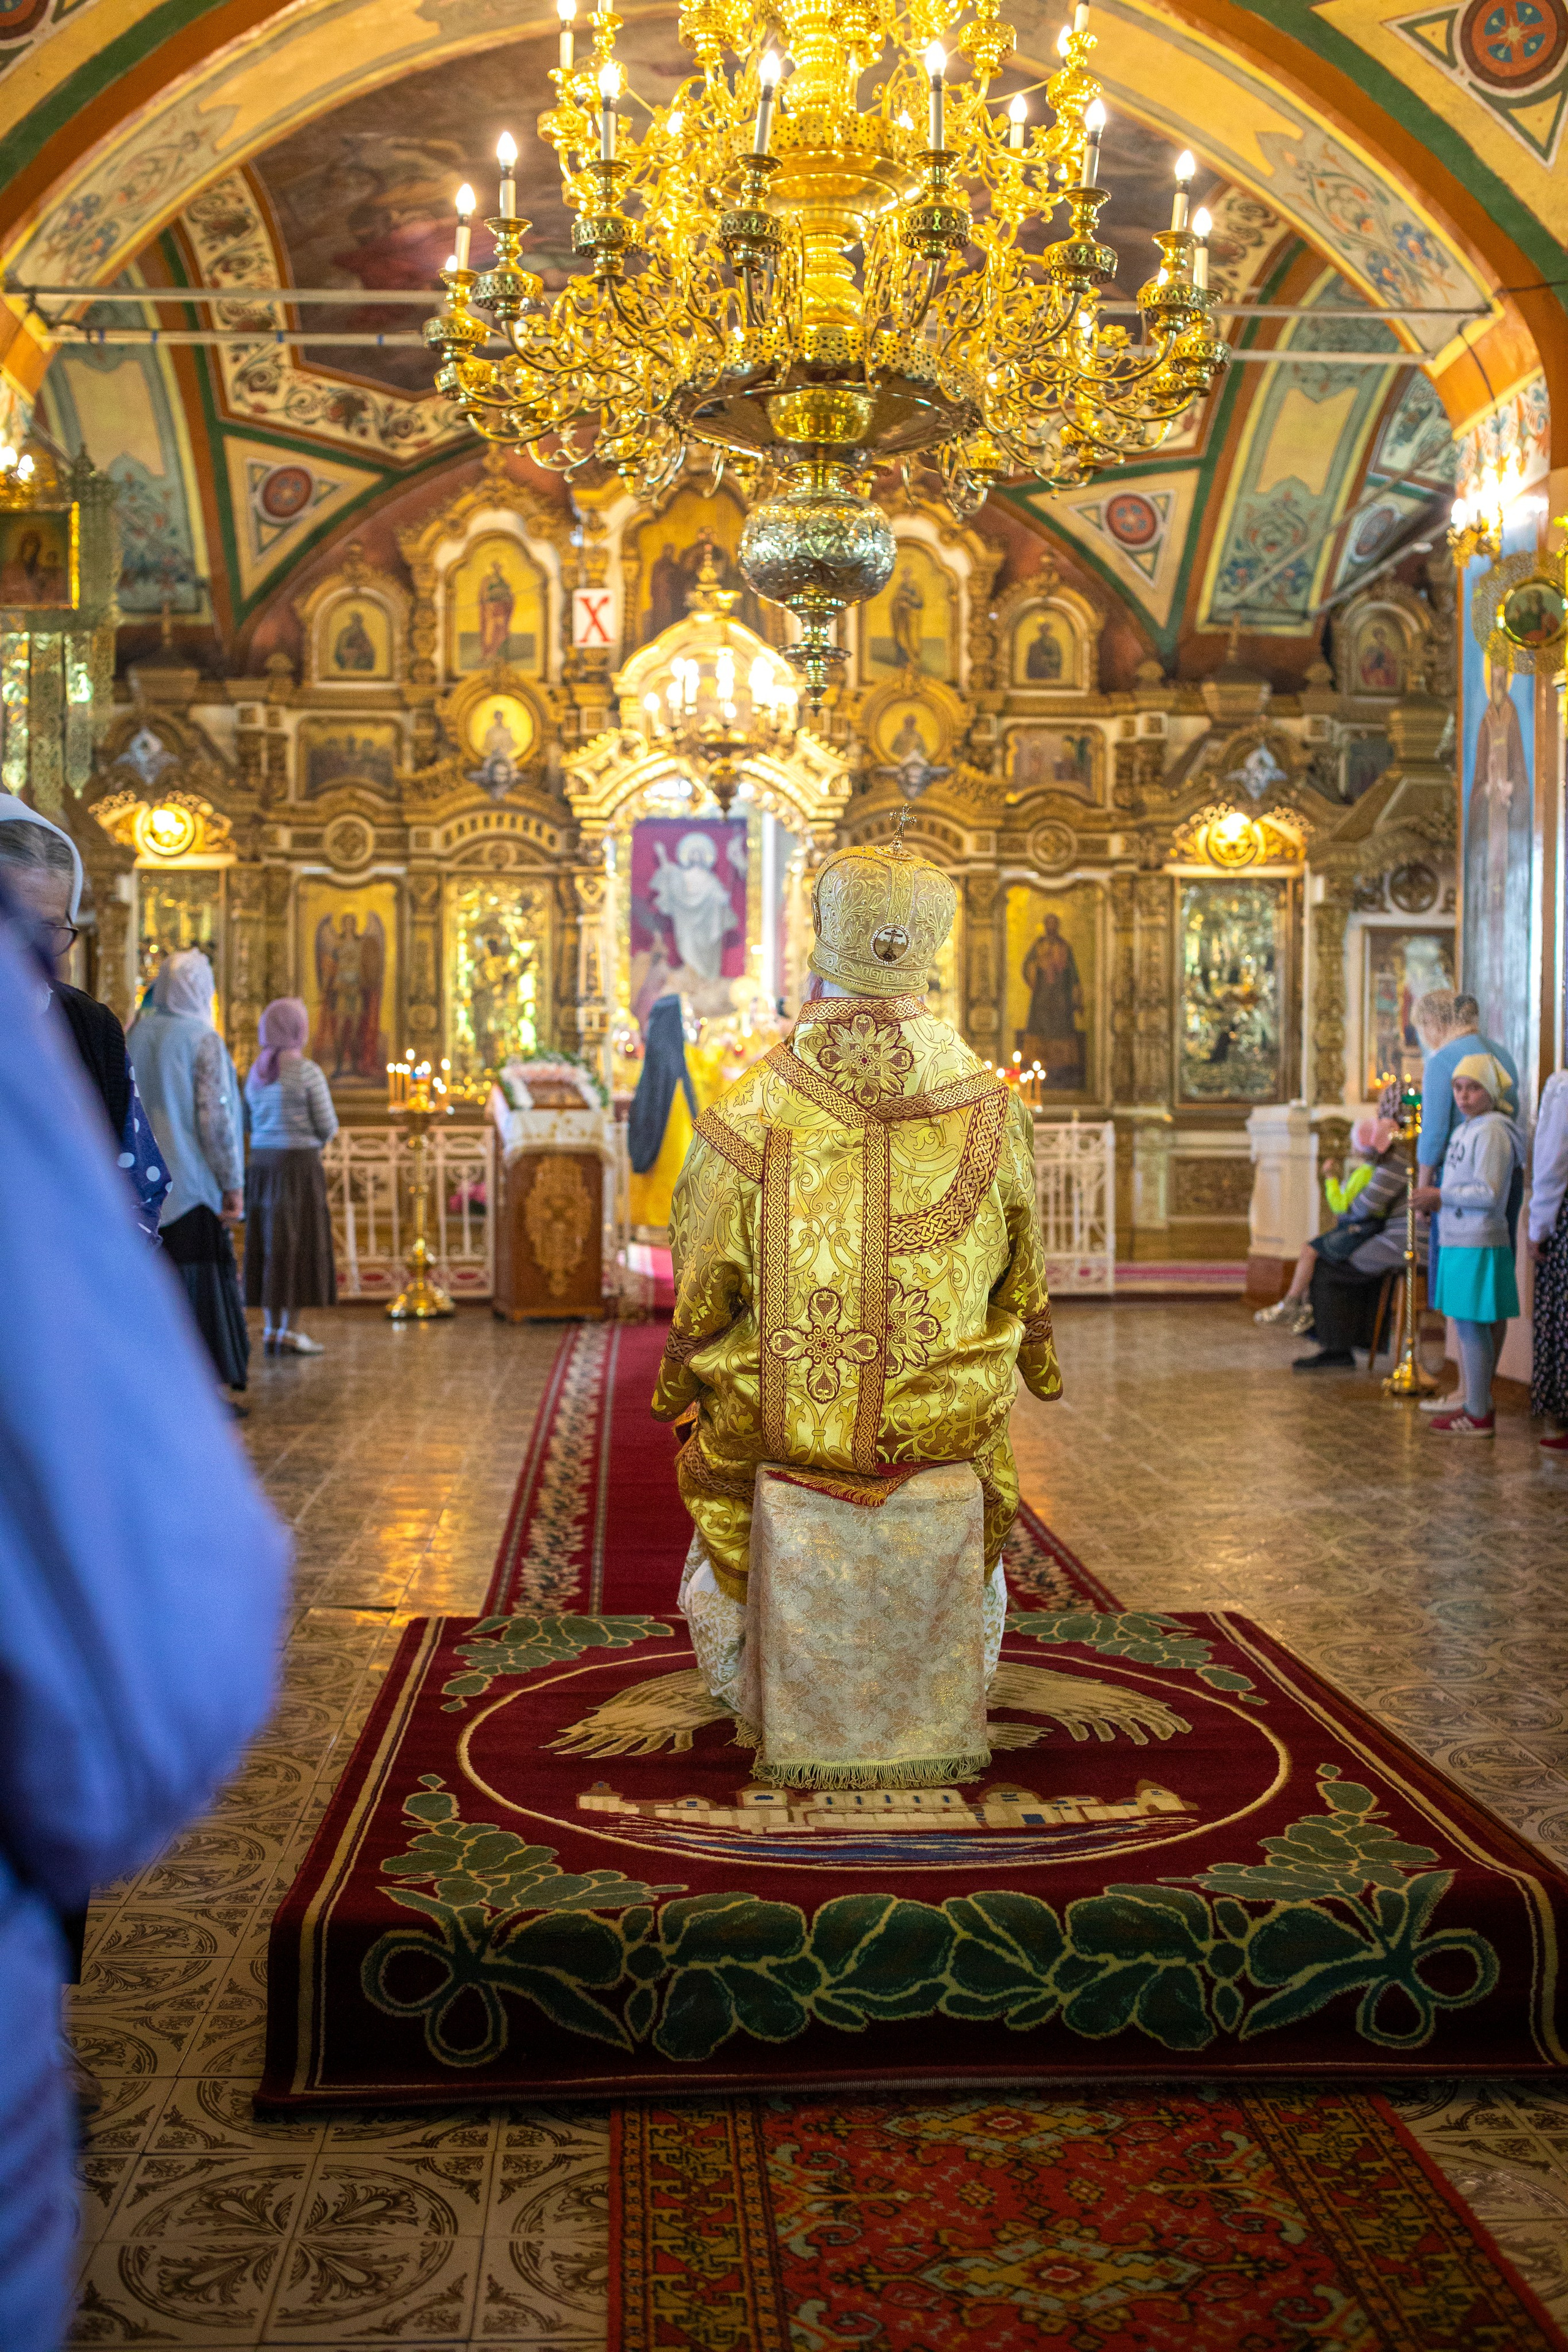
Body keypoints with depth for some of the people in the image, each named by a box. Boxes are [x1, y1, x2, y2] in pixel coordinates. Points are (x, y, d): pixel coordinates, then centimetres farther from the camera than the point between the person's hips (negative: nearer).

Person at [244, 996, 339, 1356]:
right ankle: (289, 1331, -2)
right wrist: (319, 1137, 12)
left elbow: (251, 1123, 17)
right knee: (296, 1244, -3)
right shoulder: (307, 1071, -11)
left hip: (261, 1161, 7)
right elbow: (328, 1127, -9)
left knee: (267, 1242, 10)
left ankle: (271, 1328, 15)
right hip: (299, 1163, -7)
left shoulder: (256, 1072, 9)